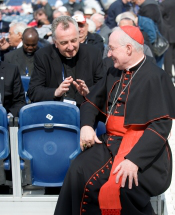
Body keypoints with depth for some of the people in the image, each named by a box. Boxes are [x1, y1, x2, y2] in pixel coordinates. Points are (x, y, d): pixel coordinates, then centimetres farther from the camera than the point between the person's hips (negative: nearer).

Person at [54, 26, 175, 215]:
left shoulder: (155, 77, -9)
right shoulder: (114, 73, 14)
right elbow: (92, 102, 21)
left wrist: (134, 159, -27)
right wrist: (86, 125, -3)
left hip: (142, 148, -6)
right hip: (111, 141, 6)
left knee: (118, 185, -32)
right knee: (79, 172, -21)